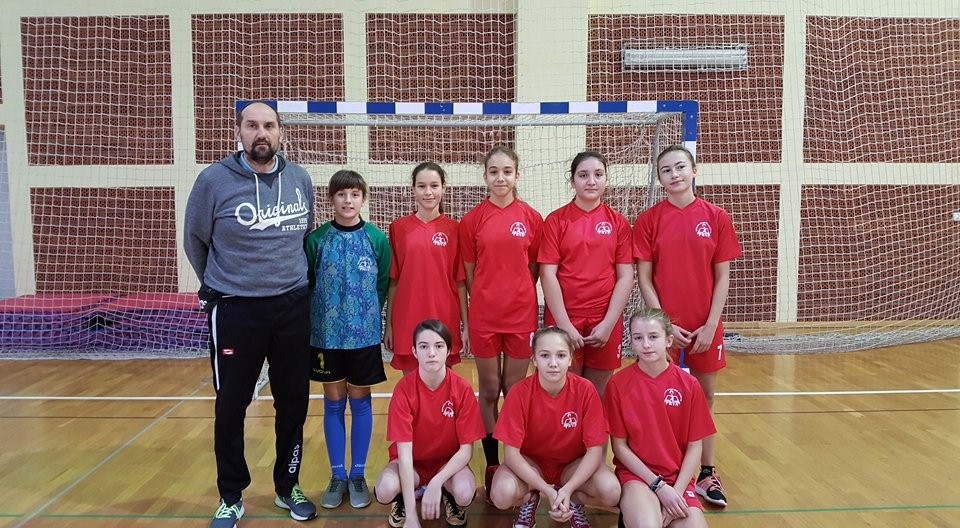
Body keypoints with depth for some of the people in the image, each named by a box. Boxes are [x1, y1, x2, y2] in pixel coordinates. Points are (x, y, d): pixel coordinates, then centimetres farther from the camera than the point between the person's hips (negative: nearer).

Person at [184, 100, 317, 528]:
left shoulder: (300, 179, 1)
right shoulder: (214, 180, -8)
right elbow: (194, 241, 5)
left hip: (293, 307, 3)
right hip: (234, 311, -3)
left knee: (294, 403, 11)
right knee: (231, 408, 7)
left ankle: (287, 487, 30)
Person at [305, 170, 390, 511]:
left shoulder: (377, 239, -3)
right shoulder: (316, 239, -3)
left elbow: (383, 287, 2)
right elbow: (307, 284, 3)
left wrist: (367, 318, 2)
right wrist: (317, 321, 2)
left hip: (364, 334, 0)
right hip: (326, 334, 1)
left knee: (360, 402, 9)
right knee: (333, 403, 10)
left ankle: (357, 475, 22)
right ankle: (337, 475, 22)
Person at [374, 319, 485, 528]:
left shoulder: (462, 389, -18)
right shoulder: (403, 389, -21)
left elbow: (466, 448, -14)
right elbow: (404, 450, -23)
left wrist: (436, 482, -31)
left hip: (448, 461, 0)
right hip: (411, 461, 0)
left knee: (464, 494, -32)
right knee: (385, 490, -32)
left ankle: (449, 495, 6)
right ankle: (403, 499, 6)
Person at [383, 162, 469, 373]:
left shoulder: (454, 229, 0)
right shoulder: (398, 227, 2)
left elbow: (460, 282, 2)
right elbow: (393, 280, 5)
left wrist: (466, 325, 1)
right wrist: (388, 324, 5)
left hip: (445, 321, 0)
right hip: (407, 322, 1)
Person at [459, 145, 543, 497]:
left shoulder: (532, 218, 0)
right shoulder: (472, 219, -1)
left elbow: (535, 268, 7)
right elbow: (468, 273, 4)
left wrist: (518, 297, 5)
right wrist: (487, 299, 3)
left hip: (521, 315, 0)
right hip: (484, 316, 0)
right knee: (489, 392, 10)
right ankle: (492, 465, 23)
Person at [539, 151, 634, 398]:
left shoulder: (618, 222, 4)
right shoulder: (556, 220, 0)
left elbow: (626, 276, 1)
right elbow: (548, 275, -5)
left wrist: (608, 324, -7)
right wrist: (564, 324, -11)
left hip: (605, 324, 2)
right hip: (562, 321, -1)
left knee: (598, 395, 9)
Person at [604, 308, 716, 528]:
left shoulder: (688, 384, -3)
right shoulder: (618, 384, -8)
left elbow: (694, 446, 1)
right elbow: (619, 446, -5)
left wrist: (677, 491, -11)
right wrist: (659, 486, -12)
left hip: (678, 477, 3)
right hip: (636, 474, -3)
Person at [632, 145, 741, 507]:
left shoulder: (716, 217, 0)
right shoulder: (648, 220, -3)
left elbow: (722, 277, 1)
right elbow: (644, 278, -4)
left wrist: (710, 325, -6)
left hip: (705, 326, 2)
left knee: (704, 398, 12)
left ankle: (707, 472, 24)